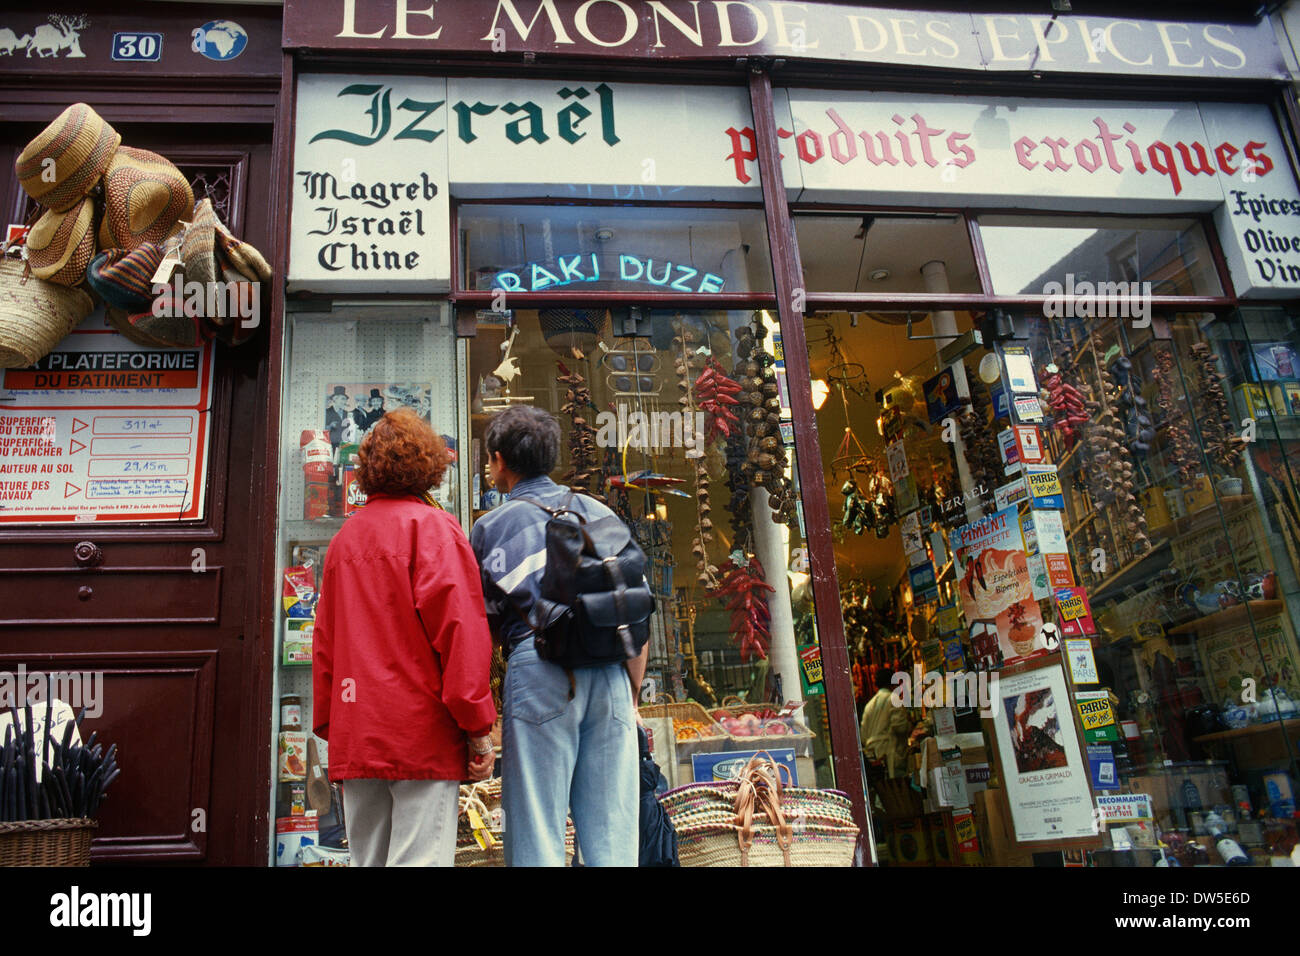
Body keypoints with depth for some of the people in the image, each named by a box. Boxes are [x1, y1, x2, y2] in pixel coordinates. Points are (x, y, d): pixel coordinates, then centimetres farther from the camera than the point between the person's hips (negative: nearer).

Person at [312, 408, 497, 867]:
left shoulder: (345, 534, 14)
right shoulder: (432, 526, -5)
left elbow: (324, 638, 16)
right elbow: (459, 627, -13)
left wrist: (328, 724, 21)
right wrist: (478, 725, -11)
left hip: (354, 737, 6)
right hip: (421, 727, -6)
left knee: (367, 859, 12)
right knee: (420, 858, -5)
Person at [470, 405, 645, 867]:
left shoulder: (489, 527, 10)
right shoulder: (600, 513, 16)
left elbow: (484, 627, 9)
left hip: (538, 667, -3)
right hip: (609, 672, 3)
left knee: (537, 838, 2)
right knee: (613, 837, 6)